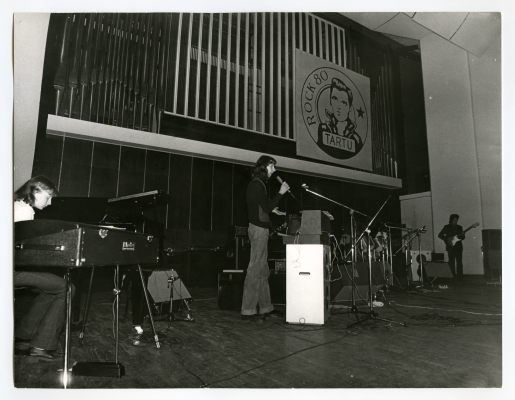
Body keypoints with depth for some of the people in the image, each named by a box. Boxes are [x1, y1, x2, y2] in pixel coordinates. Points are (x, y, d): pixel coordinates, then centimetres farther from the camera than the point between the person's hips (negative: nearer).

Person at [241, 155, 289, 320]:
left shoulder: (255, 183, 19)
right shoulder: (257, 184, -12)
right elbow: (267, 207, -17)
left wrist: (271, 209, 22)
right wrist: (280, 192, -12)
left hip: (258, 228, 11)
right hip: (259, 229, -11)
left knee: (262, 270, 13)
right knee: (256, 269, -8)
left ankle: (265, 307, 20)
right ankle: (248, 310, -2)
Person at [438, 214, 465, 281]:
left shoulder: (459, 227, 12)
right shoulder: (447, 227, 3)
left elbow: (463, 237, 13)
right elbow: (440, 235, 1)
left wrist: (462, 235, -9)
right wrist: (447, 239, -10)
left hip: (458, 246, 2)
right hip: (450, 247, -2)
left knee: (459, 262, -2)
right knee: (451, 262, -2)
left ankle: (459, 277, 2)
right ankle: (453, 277, 4)